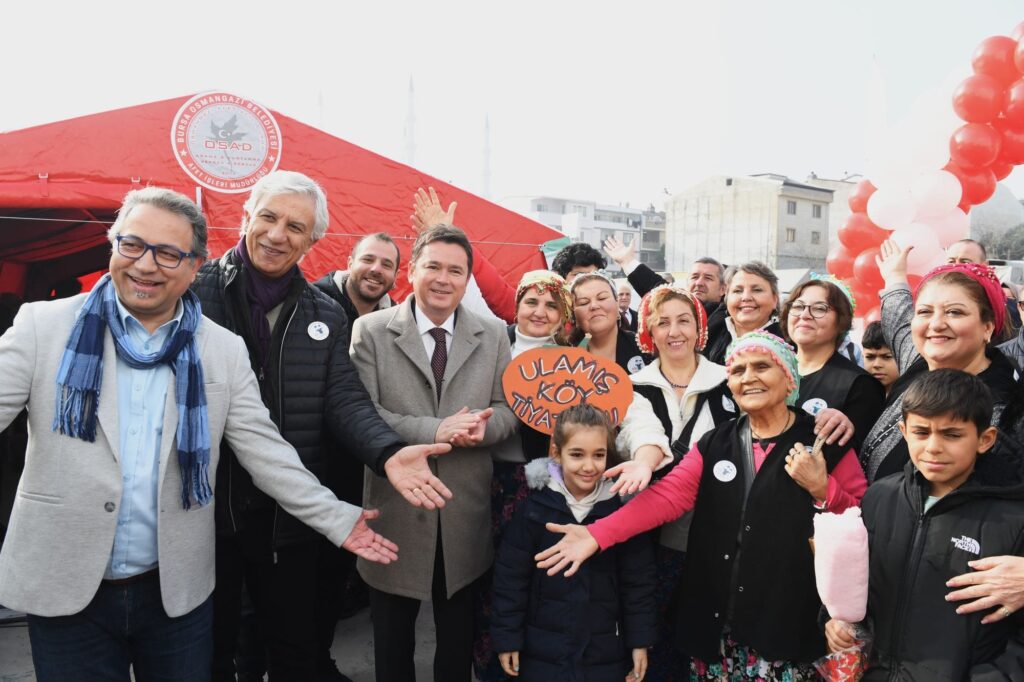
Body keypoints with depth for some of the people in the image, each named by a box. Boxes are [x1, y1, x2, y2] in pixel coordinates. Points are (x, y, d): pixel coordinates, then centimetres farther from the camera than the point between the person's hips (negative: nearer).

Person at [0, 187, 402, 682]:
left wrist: (336, 519, -3)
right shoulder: (44, 326, -3)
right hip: (64, 588, -1)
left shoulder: (225, 351, 0)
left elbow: (265, 452, 0)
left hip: (178, 590, 1)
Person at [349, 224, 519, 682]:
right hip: (397, 511, -2)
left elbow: (508, 410, 4)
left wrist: (483, 425, -19)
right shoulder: (371, 331, -4)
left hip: (467, 515, 2)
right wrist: (433, 431, -24)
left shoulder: (493, 336, 4)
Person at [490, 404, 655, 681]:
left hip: (605, 652, 1)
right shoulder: (535, 509, -10)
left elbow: (637, 581, 0)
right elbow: (511, 577, -4)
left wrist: (639, 641, 0)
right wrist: (507, 638, -3)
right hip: (543, 651, -1)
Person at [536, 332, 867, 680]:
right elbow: (668, 494, -6)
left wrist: (821, 488, -17)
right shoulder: (715, 443, 7)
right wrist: (597, 534, -17)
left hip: (790, 627, -2)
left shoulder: (824, 443, -1)